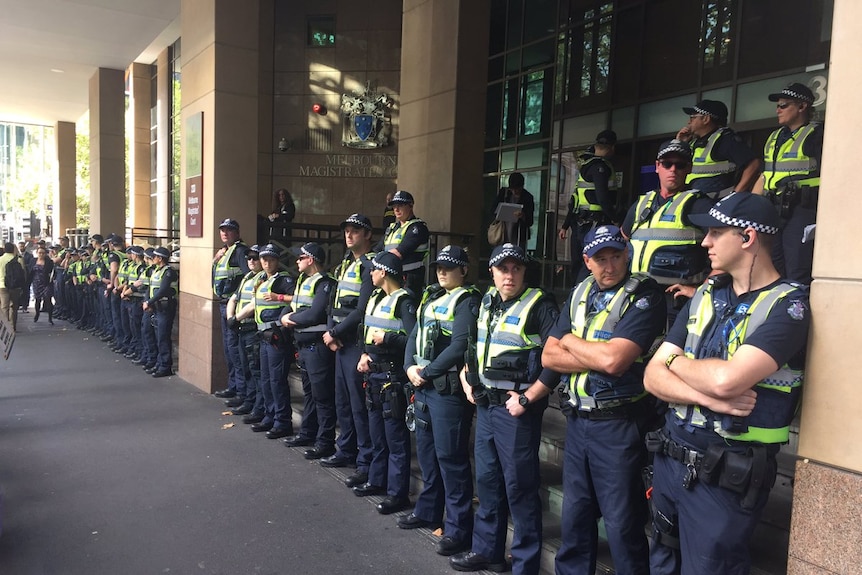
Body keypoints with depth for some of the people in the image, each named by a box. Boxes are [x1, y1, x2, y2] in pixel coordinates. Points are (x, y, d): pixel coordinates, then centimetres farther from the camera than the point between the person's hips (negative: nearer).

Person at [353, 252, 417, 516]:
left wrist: (387, 338, -18)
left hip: (392, 376, -9)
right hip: (373, 373, 9)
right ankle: (377, 480, 35)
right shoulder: (376, 297, 13)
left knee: (395, 437, 0)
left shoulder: (404, 301, -15)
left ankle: (397, 493, 9)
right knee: (376, 432, 20)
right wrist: (364, 355, 1)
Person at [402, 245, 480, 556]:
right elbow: (415, 335, 14)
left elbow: (459, 347, -20)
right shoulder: (431, 297, 15)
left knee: (450, 456, -4)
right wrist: (410, 367, -3)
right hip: (423, 386, 8)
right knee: (426, 450, 18)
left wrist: (426, 373, -14)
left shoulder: (468, 301, -10)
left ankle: (458, 527, 6)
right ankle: (428, 510, 34)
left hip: (448, 388, -8)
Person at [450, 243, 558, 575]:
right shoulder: (487, 303, 10)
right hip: (485, 405, 7)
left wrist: (527, 399, -19)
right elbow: (474, 345, 24)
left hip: (515, 409, -7)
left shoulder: (539, 305, -12)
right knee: (487, 480, 18)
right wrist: (466, 378, 12)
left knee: (519, 487, 1)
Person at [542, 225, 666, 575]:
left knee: (621, 525, 5)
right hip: (577, 420, 6)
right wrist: (598, 358, -13)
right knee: (574, 515, 18)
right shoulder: (579, 294, 9)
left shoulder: (645, 296, -12)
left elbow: (613, 359, -25)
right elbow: (549, 357, 2)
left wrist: (571, 341, -8)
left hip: (618, 425, -6)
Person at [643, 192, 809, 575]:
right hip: (669, 458, 7)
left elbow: (726, 379, -28)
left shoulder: (788, 305, -12)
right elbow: (653, 377, 1)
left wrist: (675, 360, -8)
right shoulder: (705, 296, 7)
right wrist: (709, 398, -17)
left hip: (725, 477, -6)